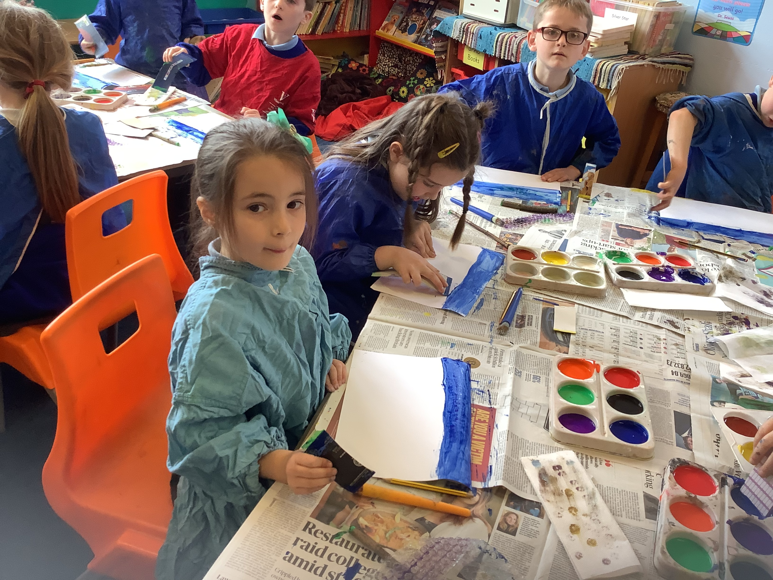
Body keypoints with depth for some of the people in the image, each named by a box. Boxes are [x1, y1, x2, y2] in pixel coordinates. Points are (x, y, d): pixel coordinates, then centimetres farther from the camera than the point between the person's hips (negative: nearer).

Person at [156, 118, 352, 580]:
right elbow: (205, 430, -27)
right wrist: (272, 463, -38)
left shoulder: (298, 262, -10)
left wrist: (331, 359, -7)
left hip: (307, 446, 7)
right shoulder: (214, 320, -34)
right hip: (243, 496, -7)